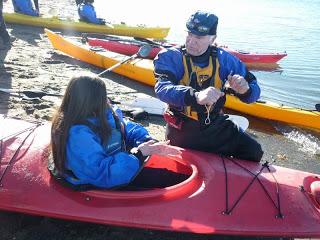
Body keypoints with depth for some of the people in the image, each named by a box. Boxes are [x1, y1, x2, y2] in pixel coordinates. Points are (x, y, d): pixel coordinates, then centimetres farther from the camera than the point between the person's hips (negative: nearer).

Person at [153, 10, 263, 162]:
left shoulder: (223, 59, -1)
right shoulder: (171, 57, -10)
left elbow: (254, 91, 0)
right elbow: (162, 88, -29)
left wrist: (245, 90, -26)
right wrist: (196, 96, -48)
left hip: (215, 125, 3)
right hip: (182, 128, -2)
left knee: (253, 151, -9)